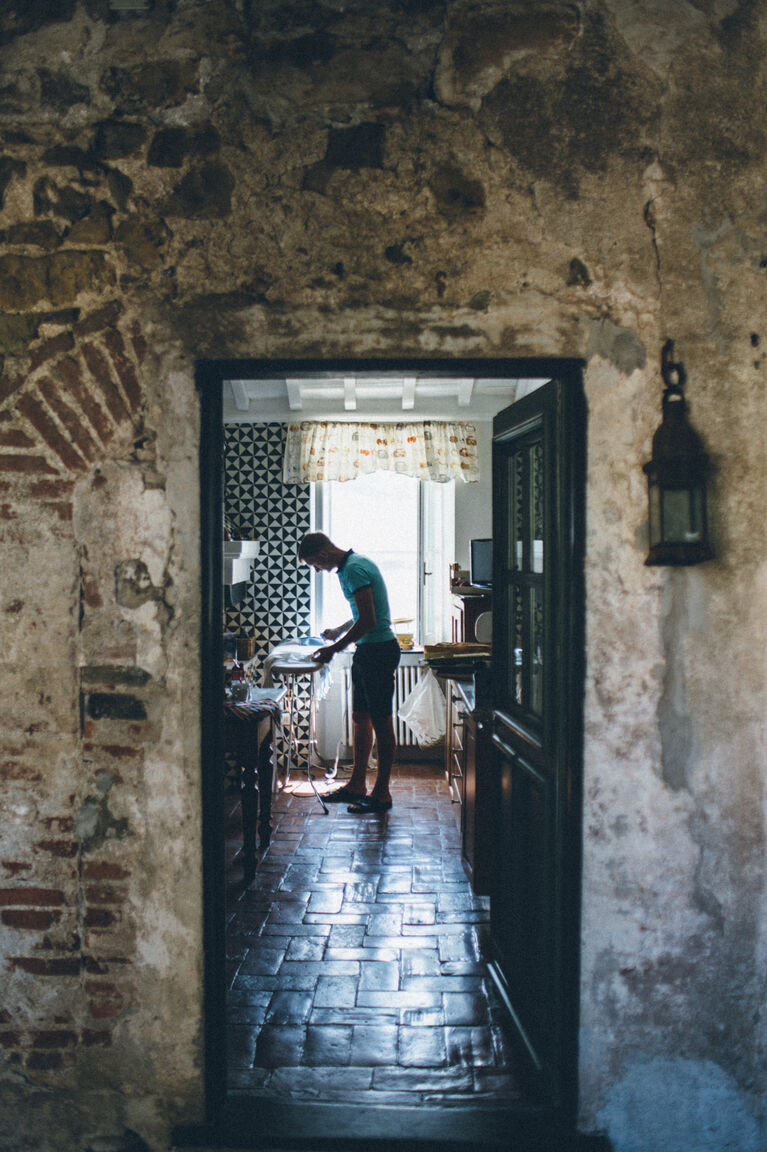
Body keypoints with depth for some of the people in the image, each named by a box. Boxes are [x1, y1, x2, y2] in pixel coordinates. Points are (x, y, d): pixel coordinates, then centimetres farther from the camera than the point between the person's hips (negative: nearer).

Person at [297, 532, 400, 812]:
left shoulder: (354, 569, -18)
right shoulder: (349, 565, 14)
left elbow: (368, 621, -23)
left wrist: (333, 649, -17)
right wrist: (338, 631, 23)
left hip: (379, 649, -10)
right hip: (367, 650, 10)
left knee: (381, 721, -3)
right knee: (360, 718, 14)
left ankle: (382, 793, 3)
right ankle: (356, 784, 24)